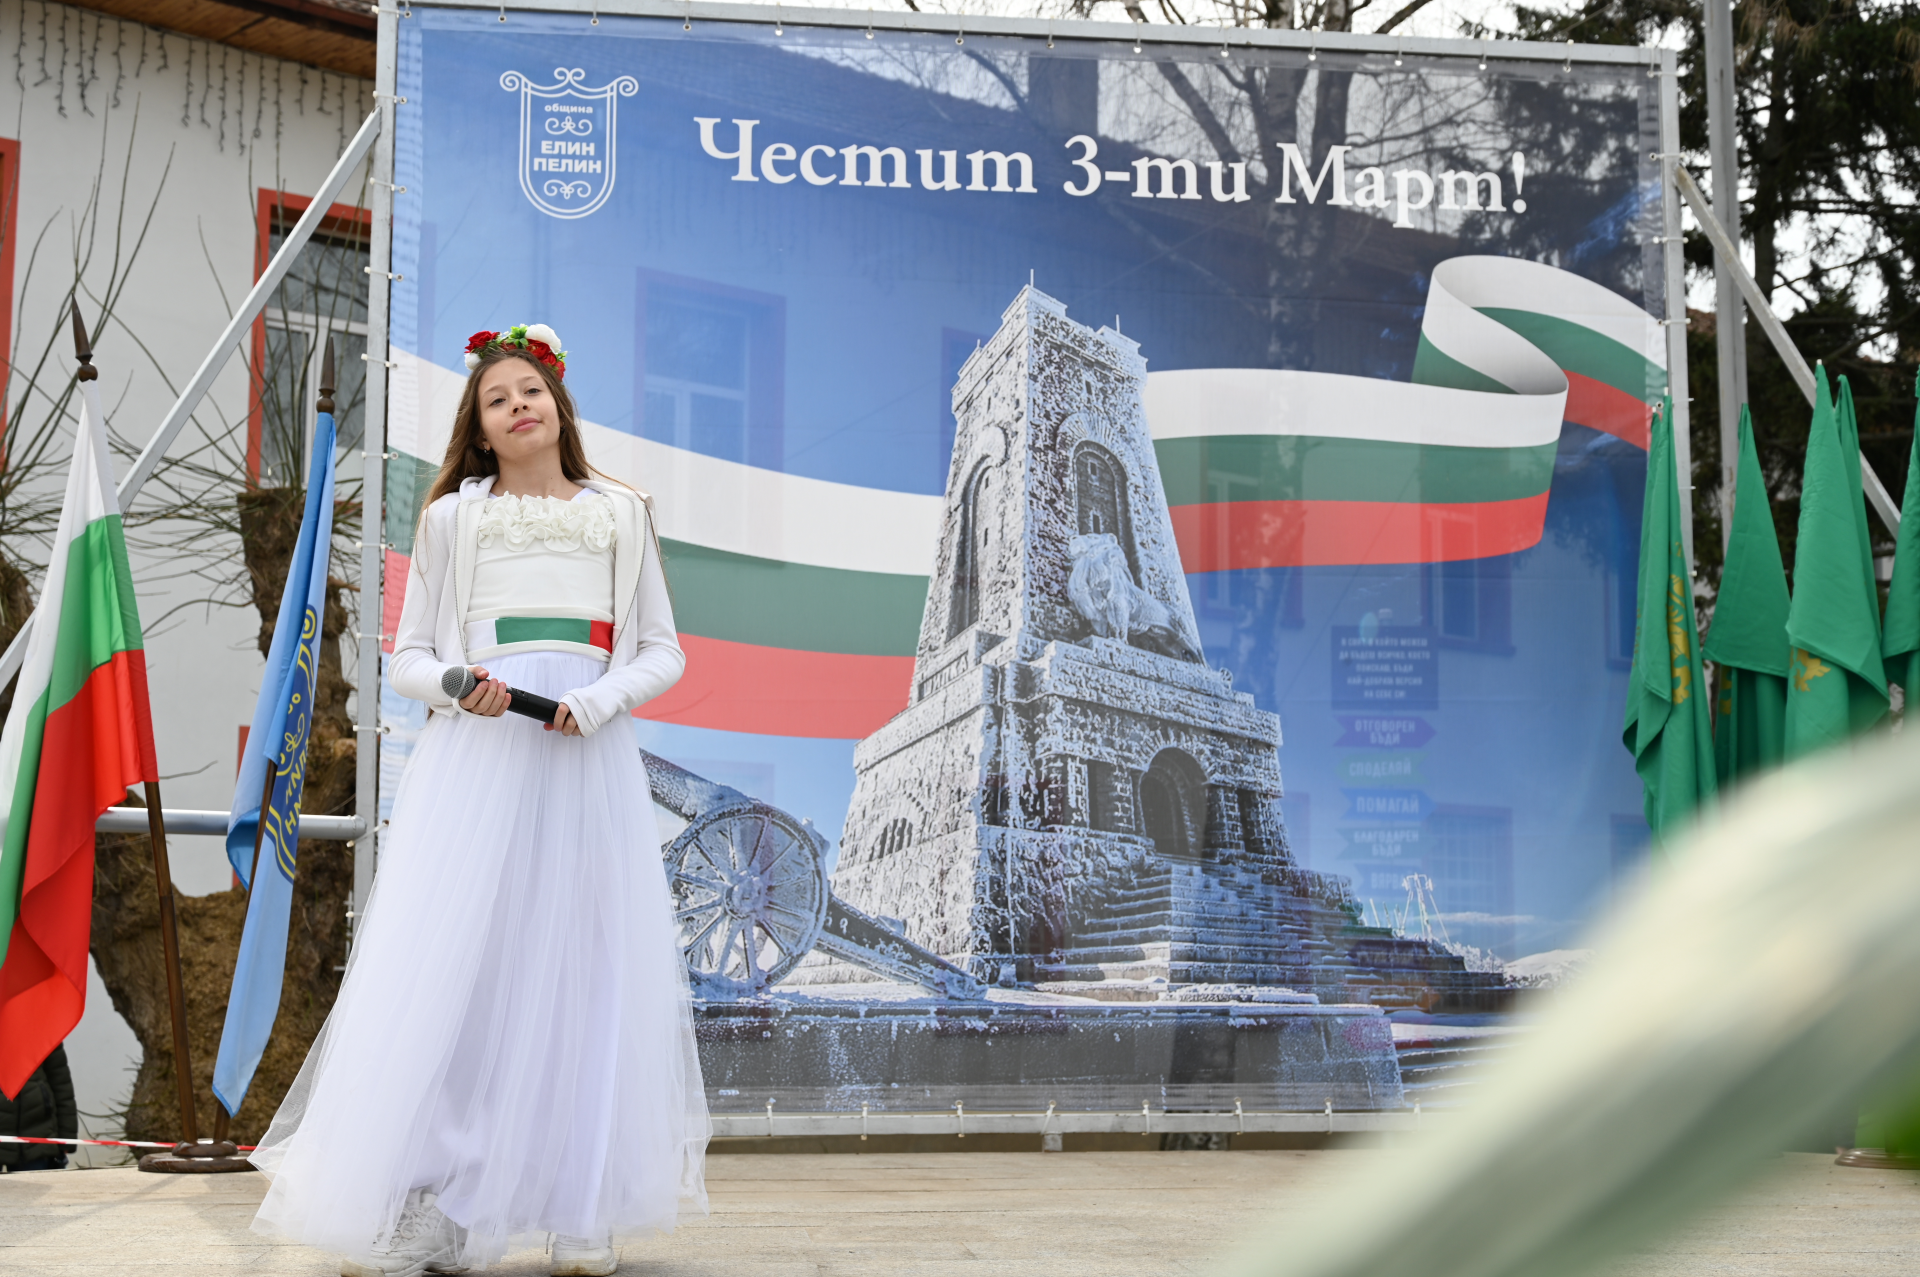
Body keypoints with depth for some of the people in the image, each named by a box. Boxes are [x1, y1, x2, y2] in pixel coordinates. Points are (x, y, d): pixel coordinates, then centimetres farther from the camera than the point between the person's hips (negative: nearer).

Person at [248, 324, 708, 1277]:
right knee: (447, 971, -8)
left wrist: (600, 700, -7)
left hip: (589, 765, 1)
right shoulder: (453, 518, 14)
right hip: (475, 759, -1)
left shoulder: (620, 516, 15)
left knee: (585, 972, -2)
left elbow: (663, 653, 12)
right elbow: (408, 660, 13)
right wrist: (458, 686, -9)